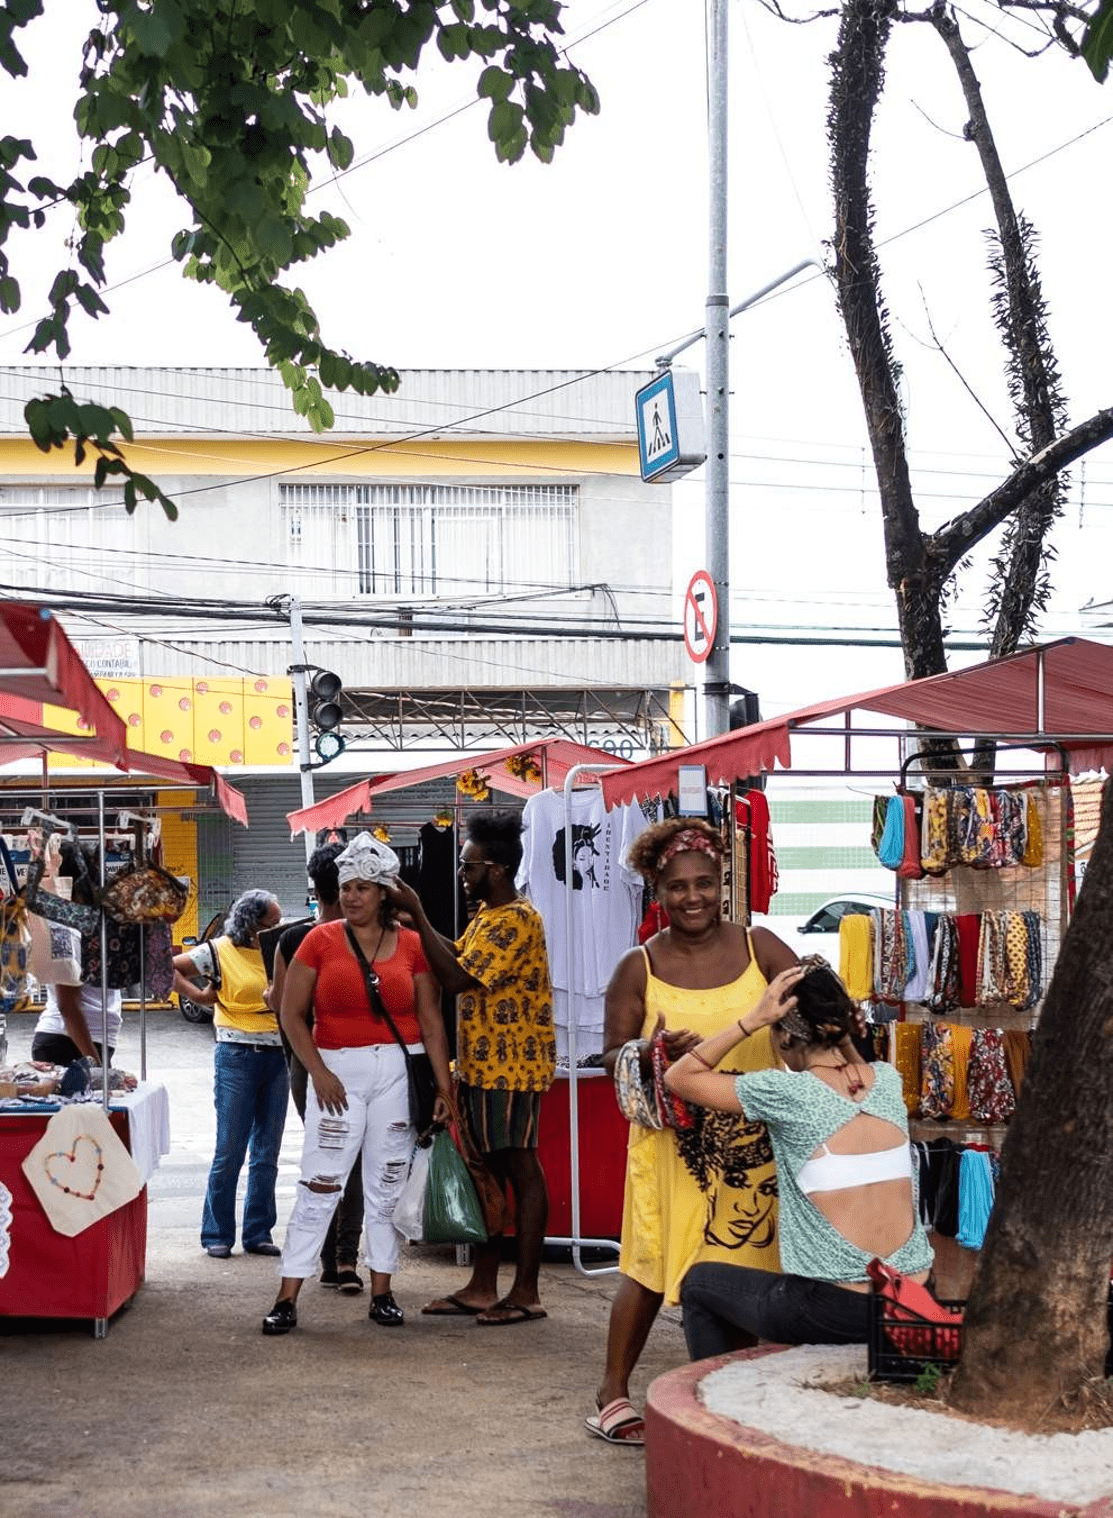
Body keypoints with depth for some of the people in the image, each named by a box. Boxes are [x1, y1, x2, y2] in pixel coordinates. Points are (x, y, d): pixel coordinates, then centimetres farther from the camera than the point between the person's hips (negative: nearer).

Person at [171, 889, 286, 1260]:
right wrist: (202, 996, -8)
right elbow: (167, 969, -3)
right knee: (230, 1151, -1)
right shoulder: (220, 951, -3)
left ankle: (258, 1233, 17)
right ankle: (216, 1235, 9)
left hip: (277, 1056, 5)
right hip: (237, 1056, -5)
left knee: (267, 1153, 8)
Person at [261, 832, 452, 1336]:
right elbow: (292, 1015, 1)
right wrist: (318, 1071, -9)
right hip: (337, 1071, -1)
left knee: (388, 1185, 8)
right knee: (318, 1186, -3)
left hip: (399, 1071, 1)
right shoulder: (321, 941, 0)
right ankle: (287, 1299, 2)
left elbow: (430, 1020, 4)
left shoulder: (412, 945, 3)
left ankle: (382, 1294, 19)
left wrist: (444, 1087, 0)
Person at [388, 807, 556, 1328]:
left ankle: (526, 1293, 3)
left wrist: (417, 915, -18)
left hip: (510, 1067, -10)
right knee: (488, 1172, 12)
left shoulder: (516, 919, -17)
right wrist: (415, 917, 5)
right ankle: (482, 1288, 18)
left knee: (521, 1172, -3)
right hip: (481, 1066, 10)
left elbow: (457, 977, -22)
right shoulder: (487, 914, 15)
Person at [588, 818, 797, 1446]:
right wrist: (653, 1052, -18)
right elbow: (613, 1056, 3)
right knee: (652, 1265, 2)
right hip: (672, 1140, -1)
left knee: (748, 1265, 5)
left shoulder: (759, 947, 2)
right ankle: (613, 1391, 16)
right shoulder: (639, 968, 1)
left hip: (754, 1140, 1)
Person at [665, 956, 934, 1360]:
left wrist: (753, 1019, -5)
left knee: (698, 1283, 22)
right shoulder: (888, 1081, 4)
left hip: (837, 1311, -6)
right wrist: (832, 1007, 15)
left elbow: (679, 1077, 1)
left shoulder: (787, 1093, -12)